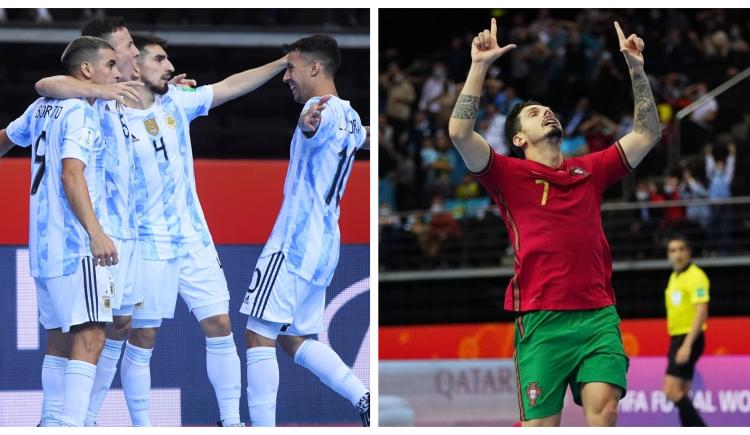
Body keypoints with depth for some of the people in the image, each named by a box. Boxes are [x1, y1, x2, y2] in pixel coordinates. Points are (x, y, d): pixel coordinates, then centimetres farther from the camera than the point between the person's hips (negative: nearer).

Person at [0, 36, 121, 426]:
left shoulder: (42, 107, 14)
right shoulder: (80, 112, -12)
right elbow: (71, 174, -23)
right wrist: (96, 232, -30)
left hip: (45, 243, 9)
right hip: (76, 244, -9)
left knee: (60, 336, 15)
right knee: (89, 336, -14)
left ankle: (51, 424, 16)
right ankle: (69, 425, -23)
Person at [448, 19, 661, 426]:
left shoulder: (590, 170, 20)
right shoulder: (510, 175, 9)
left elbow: (647, 133, 23)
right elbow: (460, 133, -4)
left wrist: (636, 68, 17)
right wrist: (480, 65, -5)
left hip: (599, 314, 3)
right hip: (542, 318, -3)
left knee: (604, 409, -12)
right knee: (540, 423, -6)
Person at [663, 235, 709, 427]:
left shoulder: (695, 276, -13)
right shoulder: (674, 276, 15)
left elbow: (701, 312, -21)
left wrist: (687, 345, -27)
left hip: (689, 339, -9)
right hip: (677, 338, 9)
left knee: (671, 391, -17)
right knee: (680, 394, 7)